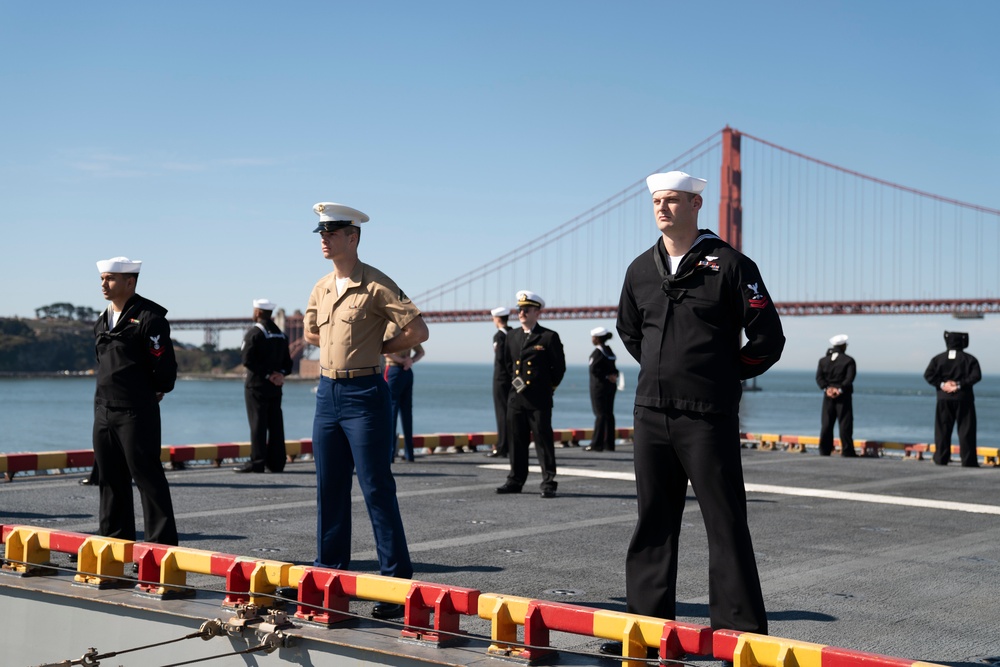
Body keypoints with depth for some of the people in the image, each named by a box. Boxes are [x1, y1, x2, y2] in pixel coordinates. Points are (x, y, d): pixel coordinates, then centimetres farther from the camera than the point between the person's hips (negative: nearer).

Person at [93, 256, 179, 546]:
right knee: (110, 477, 13)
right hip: (104, 410, 8)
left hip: (136, 411, -8)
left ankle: (161, 541, 0)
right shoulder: (103, 320, 14)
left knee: (146, 475, -6)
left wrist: (151, 393, 1)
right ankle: (116, 536, 23)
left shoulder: (149, 317, -12)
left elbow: (164, 365, -13)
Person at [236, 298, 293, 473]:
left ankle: (257, 462, -6)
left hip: (257, 385, -6)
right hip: (275, 387, 6)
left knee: (258, 423, -5)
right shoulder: (281, 334, 13)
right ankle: (276, 462, 9)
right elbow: (287, 362, 11)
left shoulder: (254, 332, -8)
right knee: (275, 424, 7)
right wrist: (280, 373, -3)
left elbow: (247, 359, -17)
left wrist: (267, 374, -13)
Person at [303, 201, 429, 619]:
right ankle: (330, 572, 21)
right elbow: (311, 333, 29)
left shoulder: (376, 285, -10)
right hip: (328, 393, 7)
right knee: (330, 488, 11)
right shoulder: (321, 288, 11)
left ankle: (397, 581, -1)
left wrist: (378, 349, -1)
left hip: (364, 395, -7)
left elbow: (418, 331, -13)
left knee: (376, 488, -6)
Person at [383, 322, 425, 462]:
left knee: (390, 411, -5)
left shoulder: (389, 327, -10)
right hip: (407, 373, 7)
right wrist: (410, 361, 3)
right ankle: (409, 453, 11)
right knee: (406, 411, 9)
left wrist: (402, 361, -10)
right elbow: (420, 352, 20)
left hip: (394, 370, -7)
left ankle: (389, 454, -9)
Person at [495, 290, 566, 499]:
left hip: (539, 398, -5)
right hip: (516, 397, 5)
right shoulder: (512, 336, 13)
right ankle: (515, 481, 16)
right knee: (516, 441, 8)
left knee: (543, 441, -3)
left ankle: (548, 483, 0)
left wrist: (547, 386, 6)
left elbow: (559, 367, 3)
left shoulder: (549, 337, -3)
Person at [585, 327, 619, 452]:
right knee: (609, 414, 8)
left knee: (600, 414, -6)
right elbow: (613, 368, 13)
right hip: (611, 385, 8)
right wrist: (612, 376, -5)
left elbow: (594, 369, -21)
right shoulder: (609, 351, 14)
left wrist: (607, 376, -11)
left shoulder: (598, 351, -13)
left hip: (600, 385, -8)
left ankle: (597, 444, -4)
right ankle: (609, 444, 10)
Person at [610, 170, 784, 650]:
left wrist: (725, 375, 4)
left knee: (726, 523, -3)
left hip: (708, 416, -6)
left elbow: (768, 338, -4)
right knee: (653, 522, 10)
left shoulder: (728, 264, -4)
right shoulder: (641, 270, 12)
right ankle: (647, 624, 18)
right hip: (651, 413, 6)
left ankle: (741, 627, 3)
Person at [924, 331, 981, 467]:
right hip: (963, 399, -2)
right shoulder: (969, 359, -1)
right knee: (966, 430, 1)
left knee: (943, 429, 8)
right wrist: (960, 384, -13)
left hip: (944, 399, 2)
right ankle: (968, 460, -2)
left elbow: (928, 374, -6)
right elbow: (976, 376, -14)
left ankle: (941, 458, 6)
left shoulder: (939, 359, 4)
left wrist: (942, 384, -6)